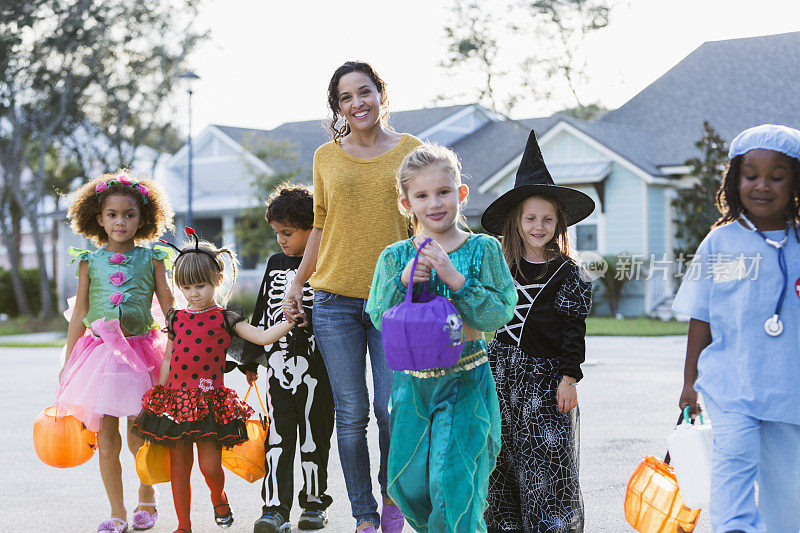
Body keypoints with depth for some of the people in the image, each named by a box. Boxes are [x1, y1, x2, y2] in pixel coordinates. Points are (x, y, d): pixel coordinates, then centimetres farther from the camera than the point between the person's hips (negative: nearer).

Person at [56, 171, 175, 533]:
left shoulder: (151, 258, 3)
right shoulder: (90, 261, 6)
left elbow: (170, 308, 6)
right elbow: (79, 314, 9)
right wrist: (67, 363, 9)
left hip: (141, 350, -1)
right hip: (100, 351, 1)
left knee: (139, 438, 3)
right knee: (106, 440, 1)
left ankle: (147, 495, 29)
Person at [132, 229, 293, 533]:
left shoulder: (225, 319, 1)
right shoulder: (176, 319, 9)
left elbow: (263, 337, -6)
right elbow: (168, 361, 13)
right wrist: (158, 399, 12)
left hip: (210, 401, -2)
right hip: (176, 398, 3)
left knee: (210, 465, -7)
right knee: (179, 466, 5)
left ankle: (219, 497, 26)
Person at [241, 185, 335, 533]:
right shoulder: (275, 264, 13)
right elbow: (262, 314, 19)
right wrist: (251, 359, 20)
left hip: (314, 366, -4)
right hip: (279, 365, 4)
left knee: (314, 436, 5)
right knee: (278, 438, -2)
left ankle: (314, 503, 18)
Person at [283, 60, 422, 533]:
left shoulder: (411, 151, 4)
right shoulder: (326, 157, 9)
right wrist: (298, 282, 14)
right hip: (336, 302, 2)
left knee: (391, 409, -4)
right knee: (351, 414, 2)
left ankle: (393, 493, 23)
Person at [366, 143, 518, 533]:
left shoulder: (483, 249, -4)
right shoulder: (395, 258, 2)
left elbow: (500, 314, -11)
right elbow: (380, 319, -2)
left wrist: (455, 278, -21)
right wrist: (403, 281, -18)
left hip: (466, 382, -3)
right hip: (411, 381, 3)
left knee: (452, 482, -9)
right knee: (408, 485, 9)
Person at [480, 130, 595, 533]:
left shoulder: (566, 273, 0)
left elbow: (574, 329, -2)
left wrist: (569, 378, -9)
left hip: (546, 373, -3)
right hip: (501, 373, 3)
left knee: (547, 460, -4)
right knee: (502, 462, 6)